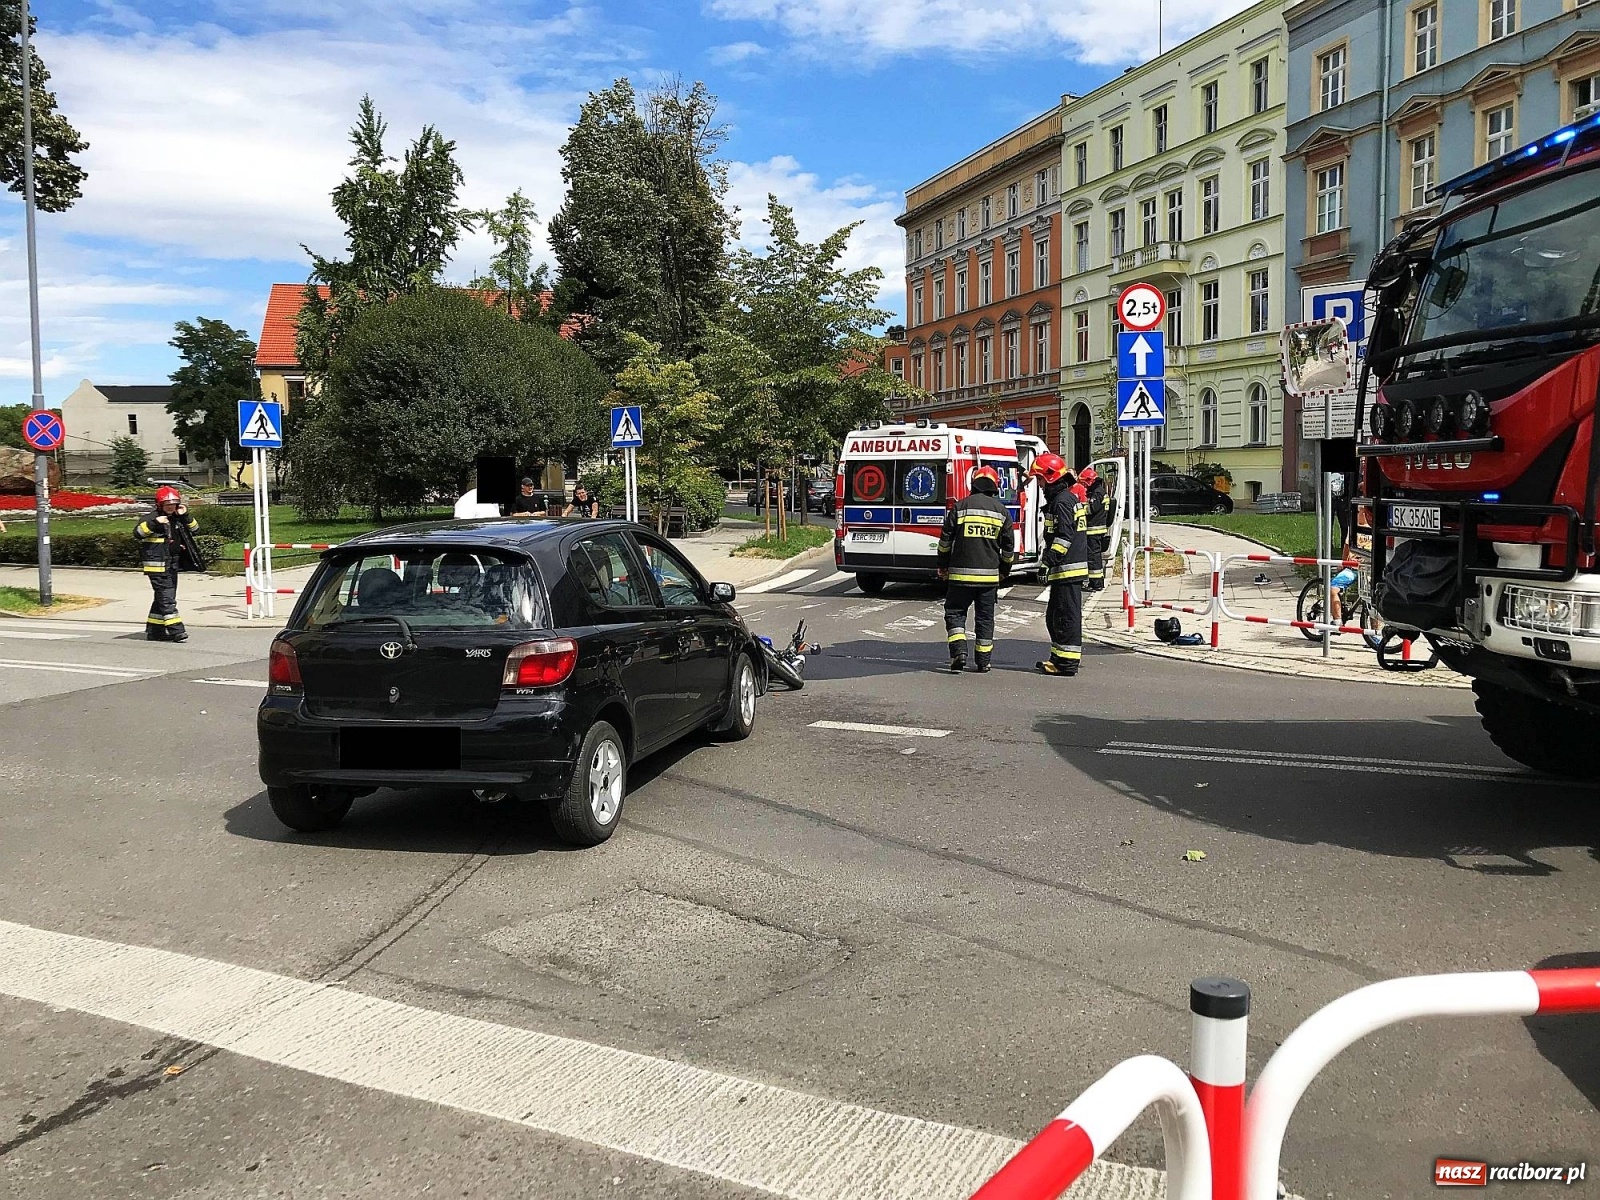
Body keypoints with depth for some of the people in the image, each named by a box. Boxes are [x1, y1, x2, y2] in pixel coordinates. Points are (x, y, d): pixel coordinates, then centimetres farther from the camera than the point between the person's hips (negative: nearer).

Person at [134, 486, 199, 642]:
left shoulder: (178, 519, 14)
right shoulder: (152, 517, -8)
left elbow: (194, 529, 15)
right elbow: (138, 532, -19)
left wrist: (185, 516, 0)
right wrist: (154, 523, -30)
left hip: (172, 564, 8)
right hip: (157, 565, -8)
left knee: (162, 598, 13)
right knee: (166, 597, -11)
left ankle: (154, 630, 22)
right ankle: (176, 630, -14)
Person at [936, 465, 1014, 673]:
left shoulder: (960, 507, -3)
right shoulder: (1001, 511, 5)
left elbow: (945, 540, 0)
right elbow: (1008, 545, 9)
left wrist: (943, 566, 13)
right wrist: (1004, 569, 22)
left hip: (962, 573, -2)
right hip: (990, 574, 2)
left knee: (955, 612, 9)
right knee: (985, 617, 10)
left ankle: (959, 651, -8)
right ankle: (983, 661, 12)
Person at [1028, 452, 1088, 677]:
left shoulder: (1062, 501, -14)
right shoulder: (1069, 498, 19)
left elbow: (1064, 536, -22)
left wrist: (1050, 560, -23)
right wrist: (1049, 560, 25)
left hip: (1067, 568, -11)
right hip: (1070, 568, 11)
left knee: (1067, 615, -7)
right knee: (1054, 615, 16)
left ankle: (1068, 662, -5)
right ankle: (1059, 658, 23)